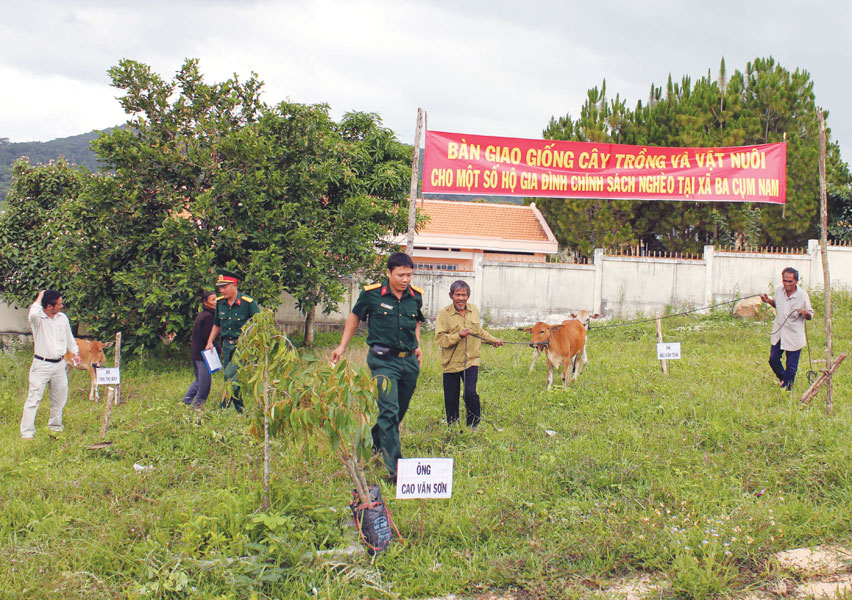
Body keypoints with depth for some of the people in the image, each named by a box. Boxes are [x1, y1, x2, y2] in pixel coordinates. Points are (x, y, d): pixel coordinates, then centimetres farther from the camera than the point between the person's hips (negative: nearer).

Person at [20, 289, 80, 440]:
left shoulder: (62, 318, 8)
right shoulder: (38, 319, -11)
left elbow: (69, 337, 23)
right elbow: (33, 313, -37)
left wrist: (75, 352, 26)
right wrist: (39, 298, -22)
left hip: (59, 364, 6)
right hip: (41, 365, -6)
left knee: (60, 398, 15)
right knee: (34, 398, -8)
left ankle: (55, 426, 33)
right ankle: (26, 433, -6)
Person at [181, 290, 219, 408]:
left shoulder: (200, 315, 14)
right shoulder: (208, 316, -16)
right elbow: (207, 337, -21)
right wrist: (219, 349, -12)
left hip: (194, 353, 10)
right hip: (203, 354, -10)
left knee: (199, 380, 21)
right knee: (204, 382, -2)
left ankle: (185, 401, 23)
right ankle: (197, 405, 3)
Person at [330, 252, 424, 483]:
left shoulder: (415, 296, 5)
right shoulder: (372, 294, -6)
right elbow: (355, 317, 10)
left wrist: (417, 346, 14)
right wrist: (342, 346, 11)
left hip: (409, 361, 5)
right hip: (383, 360, -5)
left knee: (400, 410, 13)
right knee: (389, 410, -15)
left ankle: (375, 444, 38)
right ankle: (394, 467, -16)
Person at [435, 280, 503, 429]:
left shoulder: (474, 310, 9)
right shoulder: (444, 314, -8)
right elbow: (440, 339, -15)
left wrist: (493, 340, 33)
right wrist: (458, 335, -25)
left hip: (471, 361, 2)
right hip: (451, 363, -2)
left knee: (470, 393, -12)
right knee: (451, 398, 3)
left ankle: (474, 425, 10)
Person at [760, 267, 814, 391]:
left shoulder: (802, 295, -16)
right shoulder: (779, 290, -4)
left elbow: (810, 316, -8)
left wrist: (806, 313, -31)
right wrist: (768, 300, -3)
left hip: (794, 336, -4)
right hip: (778, 333, 4)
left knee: (791, 366, 3)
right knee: (773, 359, 11)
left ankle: (787, 388, 23)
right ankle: (782, 378, 40)